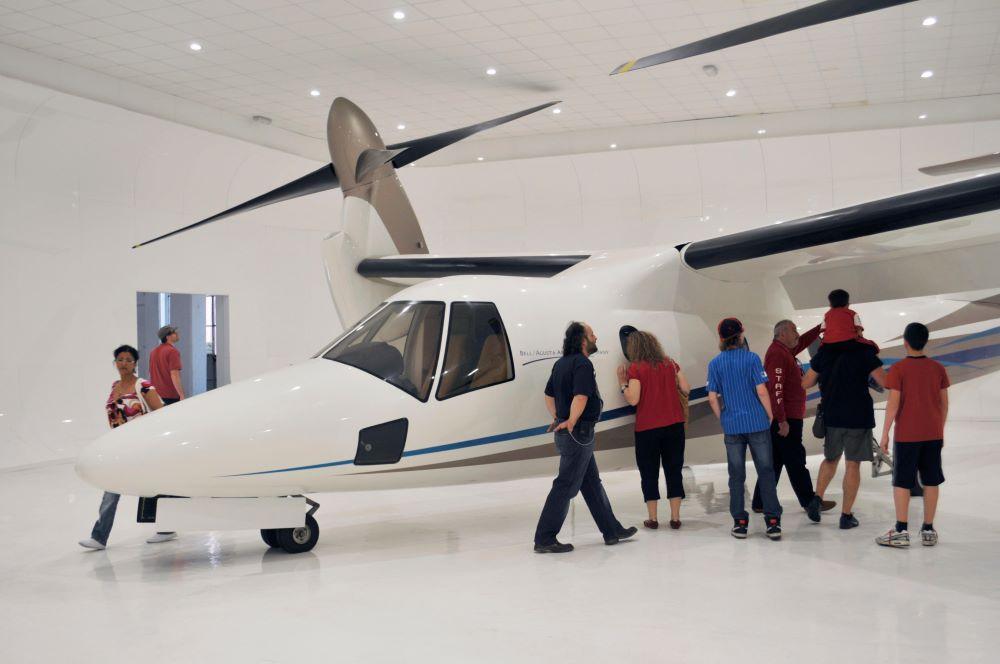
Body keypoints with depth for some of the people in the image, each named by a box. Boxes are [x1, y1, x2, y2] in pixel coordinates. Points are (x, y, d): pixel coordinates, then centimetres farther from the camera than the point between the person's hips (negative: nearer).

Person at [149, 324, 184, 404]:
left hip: (156, 395, 7)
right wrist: (182, 396, -18)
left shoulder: (154, 351, 13)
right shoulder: (173, 351, -11)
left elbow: (151, 375, 19)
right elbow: (174, 375, -18)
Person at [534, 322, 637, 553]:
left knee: (592, 483, 16)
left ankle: (612, 530, 26)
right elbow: (580, 397, -28)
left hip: (570, 434, 10)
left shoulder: (562, 363, 13)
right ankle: (544, 539, -2)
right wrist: (571, 423, -19)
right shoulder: (583, 364, -16)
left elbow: (549, 395, 20)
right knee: (566, 486, -5)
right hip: (578, 433, -10)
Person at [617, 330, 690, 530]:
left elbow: (633, 399, -14)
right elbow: (686, 389, 2)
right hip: (674, 425, 3)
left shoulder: (636, 368, -8)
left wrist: (622, 382, -1)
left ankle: (652, 518, 10)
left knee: (649, 473, 8)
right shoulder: (670, 364, 4)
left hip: (647, 428, -3)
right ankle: (675, 517, 10)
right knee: (674, 470, 10)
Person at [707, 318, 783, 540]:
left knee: (736, 475, 9)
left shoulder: (715, 364, 1)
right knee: (765, 471, 5)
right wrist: (770, 415, 4)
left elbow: (712, 398, -1)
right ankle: (773, 522, 4)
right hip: (757, 422, -2)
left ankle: (740, 522, 12)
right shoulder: (752, 358, -6)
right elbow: (761, 391, -9)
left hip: (732, 426, 2)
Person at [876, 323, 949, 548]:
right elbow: (944, 403, 7)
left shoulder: (898, 369, -9)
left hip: (906, 436, -4)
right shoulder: (937, 368, 3)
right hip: (933, 435, 4)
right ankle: (928, 530, 12)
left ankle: (901, 531, 0)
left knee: (902, 482, 2)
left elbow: (893, 404, -13)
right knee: (931, 481, 9)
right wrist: (941, 431, 17)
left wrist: (885, 433, -6)